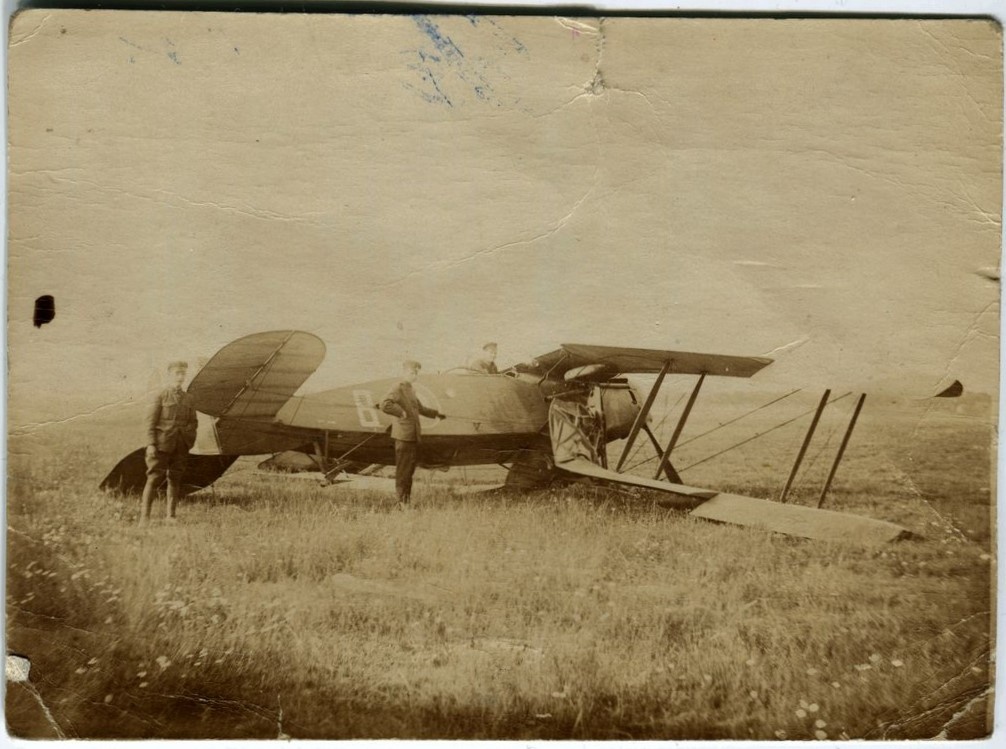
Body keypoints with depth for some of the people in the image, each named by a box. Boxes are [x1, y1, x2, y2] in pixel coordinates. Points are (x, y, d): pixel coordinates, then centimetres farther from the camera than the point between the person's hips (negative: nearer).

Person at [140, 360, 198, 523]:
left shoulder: (188, 398, 13)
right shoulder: (160, 396, 0)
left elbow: (193, 422, 18)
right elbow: (150, 421, -4)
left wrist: (190, 441, 6)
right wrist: (151, 444, -11)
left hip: (181, 447, 4)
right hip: (162, 444, -4)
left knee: (175, 479, 6)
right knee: (154, 478, -6)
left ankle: (171, 515, 13)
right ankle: (144, 515, -3)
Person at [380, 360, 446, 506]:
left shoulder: (410, 390, 19)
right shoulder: (398, 388, -11)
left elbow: (419, 408, 33)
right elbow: (384, 404, -26)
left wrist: (436, 413, 34)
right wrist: (401, 412, -21)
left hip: (413, 435, 10)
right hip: (404, 435, -10)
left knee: (411, 466, 15)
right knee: (403, 469, -4)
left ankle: (407, 498, 24)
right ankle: (402, 501, 1)